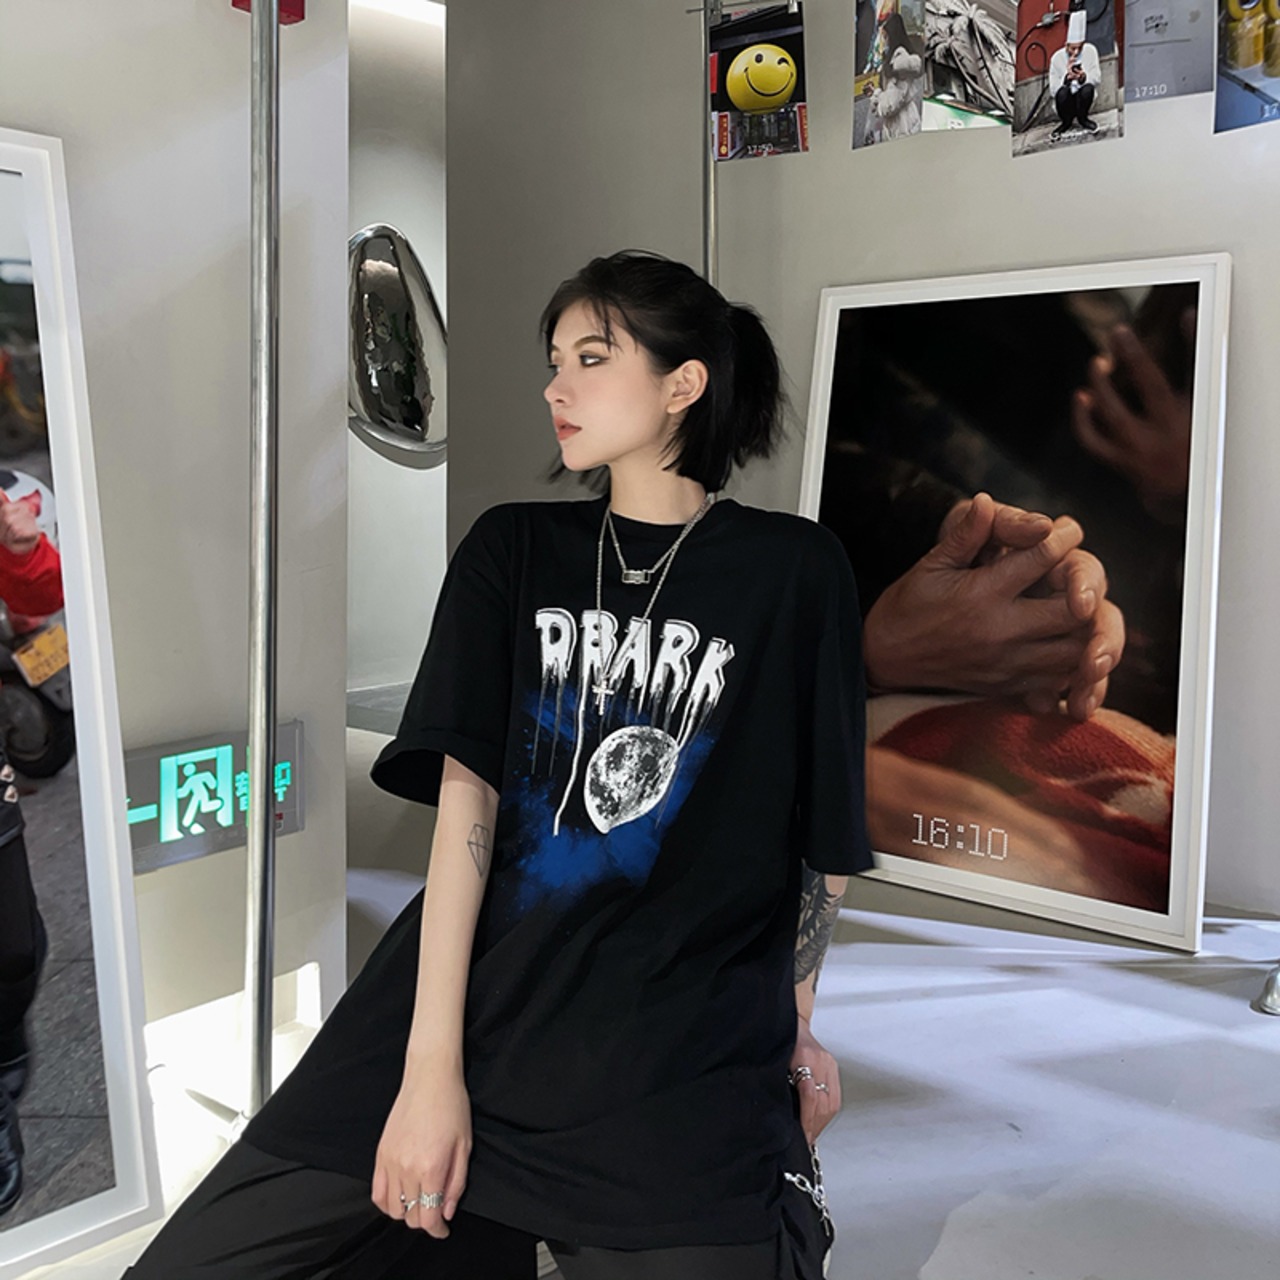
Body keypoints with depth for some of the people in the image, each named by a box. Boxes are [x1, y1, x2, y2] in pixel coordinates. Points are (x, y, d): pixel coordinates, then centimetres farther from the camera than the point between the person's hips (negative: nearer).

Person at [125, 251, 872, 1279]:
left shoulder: (793, 573, 1)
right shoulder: (511, 552, 7)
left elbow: (826, 837, 5)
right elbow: (467, 788, -4)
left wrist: (795, 1036, 10)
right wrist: (431, 1065, -10)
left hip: (685, 1077, -2)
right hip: (474, 1001, 3)